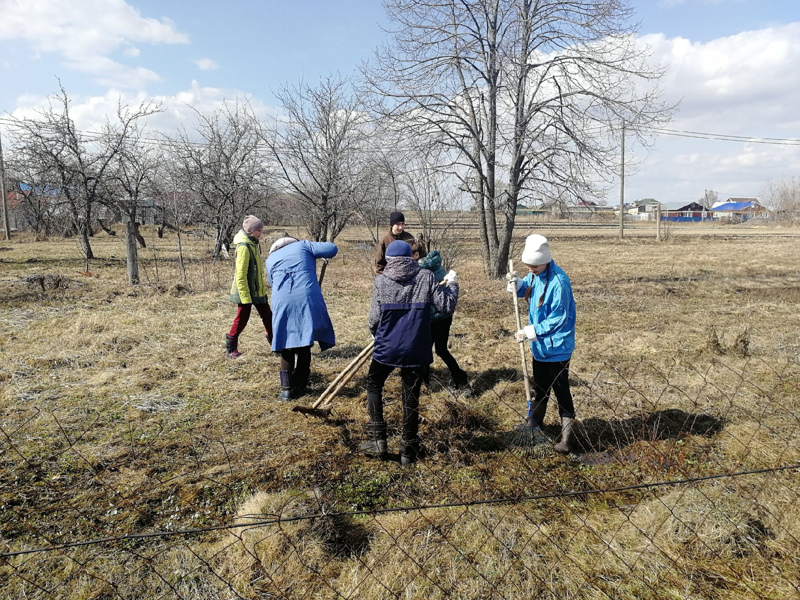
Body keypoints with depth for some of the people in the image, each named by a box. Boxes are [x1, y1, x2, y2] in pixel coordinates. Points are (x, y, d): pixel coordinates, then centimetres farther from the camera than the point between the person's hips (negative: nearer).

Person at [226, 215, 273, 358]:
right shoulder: (244, 247, -19)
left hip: (258, 290, 9)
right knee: (242, 319, 0)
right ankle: (230, 348, 15)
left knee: (267, 315, 13)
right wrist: (245, 297, -22)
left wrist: (262, 287, 21)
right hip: (246, 291, -9)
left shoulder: (253, 244, 10)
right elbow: (241, 275, -22)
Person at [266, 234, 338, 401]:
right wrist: (325, 256, 32)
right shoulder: (302, 245, 18)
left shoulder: (270, 258, 25)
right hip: (307, 298, -1)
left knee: (286, 347, 12)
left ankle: (287, 388, 10)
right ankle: (300, 387, 15)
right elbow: (332, 248, 11)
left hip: (282, 301, 2)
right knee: (304, 346, 9)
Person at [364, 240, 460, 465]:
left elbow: (374, 318, -6)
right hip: (416, 350, 1)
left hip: (387, 348, -1)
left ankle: (378, 439, 17)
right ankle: (409, 450, 21)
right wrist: (452, 284, 14)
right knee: (411, 397, 13)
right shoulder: (426, 277, -3)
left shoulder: (381, 280, -5)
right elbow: (446, 307, -4)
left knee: (374, 384, 22)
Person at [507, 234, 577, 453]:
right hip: (539, 345, 8)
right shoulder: (535, 274, -1)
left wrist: (531, 332, -24)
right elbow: (526, 289, 17)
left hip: (557, 347, -8)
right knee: (539, 387, 23)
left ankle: (567, 437, 11)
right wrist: (516, 284, -6)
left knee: (561, 391, 1)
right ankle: (533, 423, 41)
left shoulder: (558, 281, -25)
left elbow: (558, 319, -24)